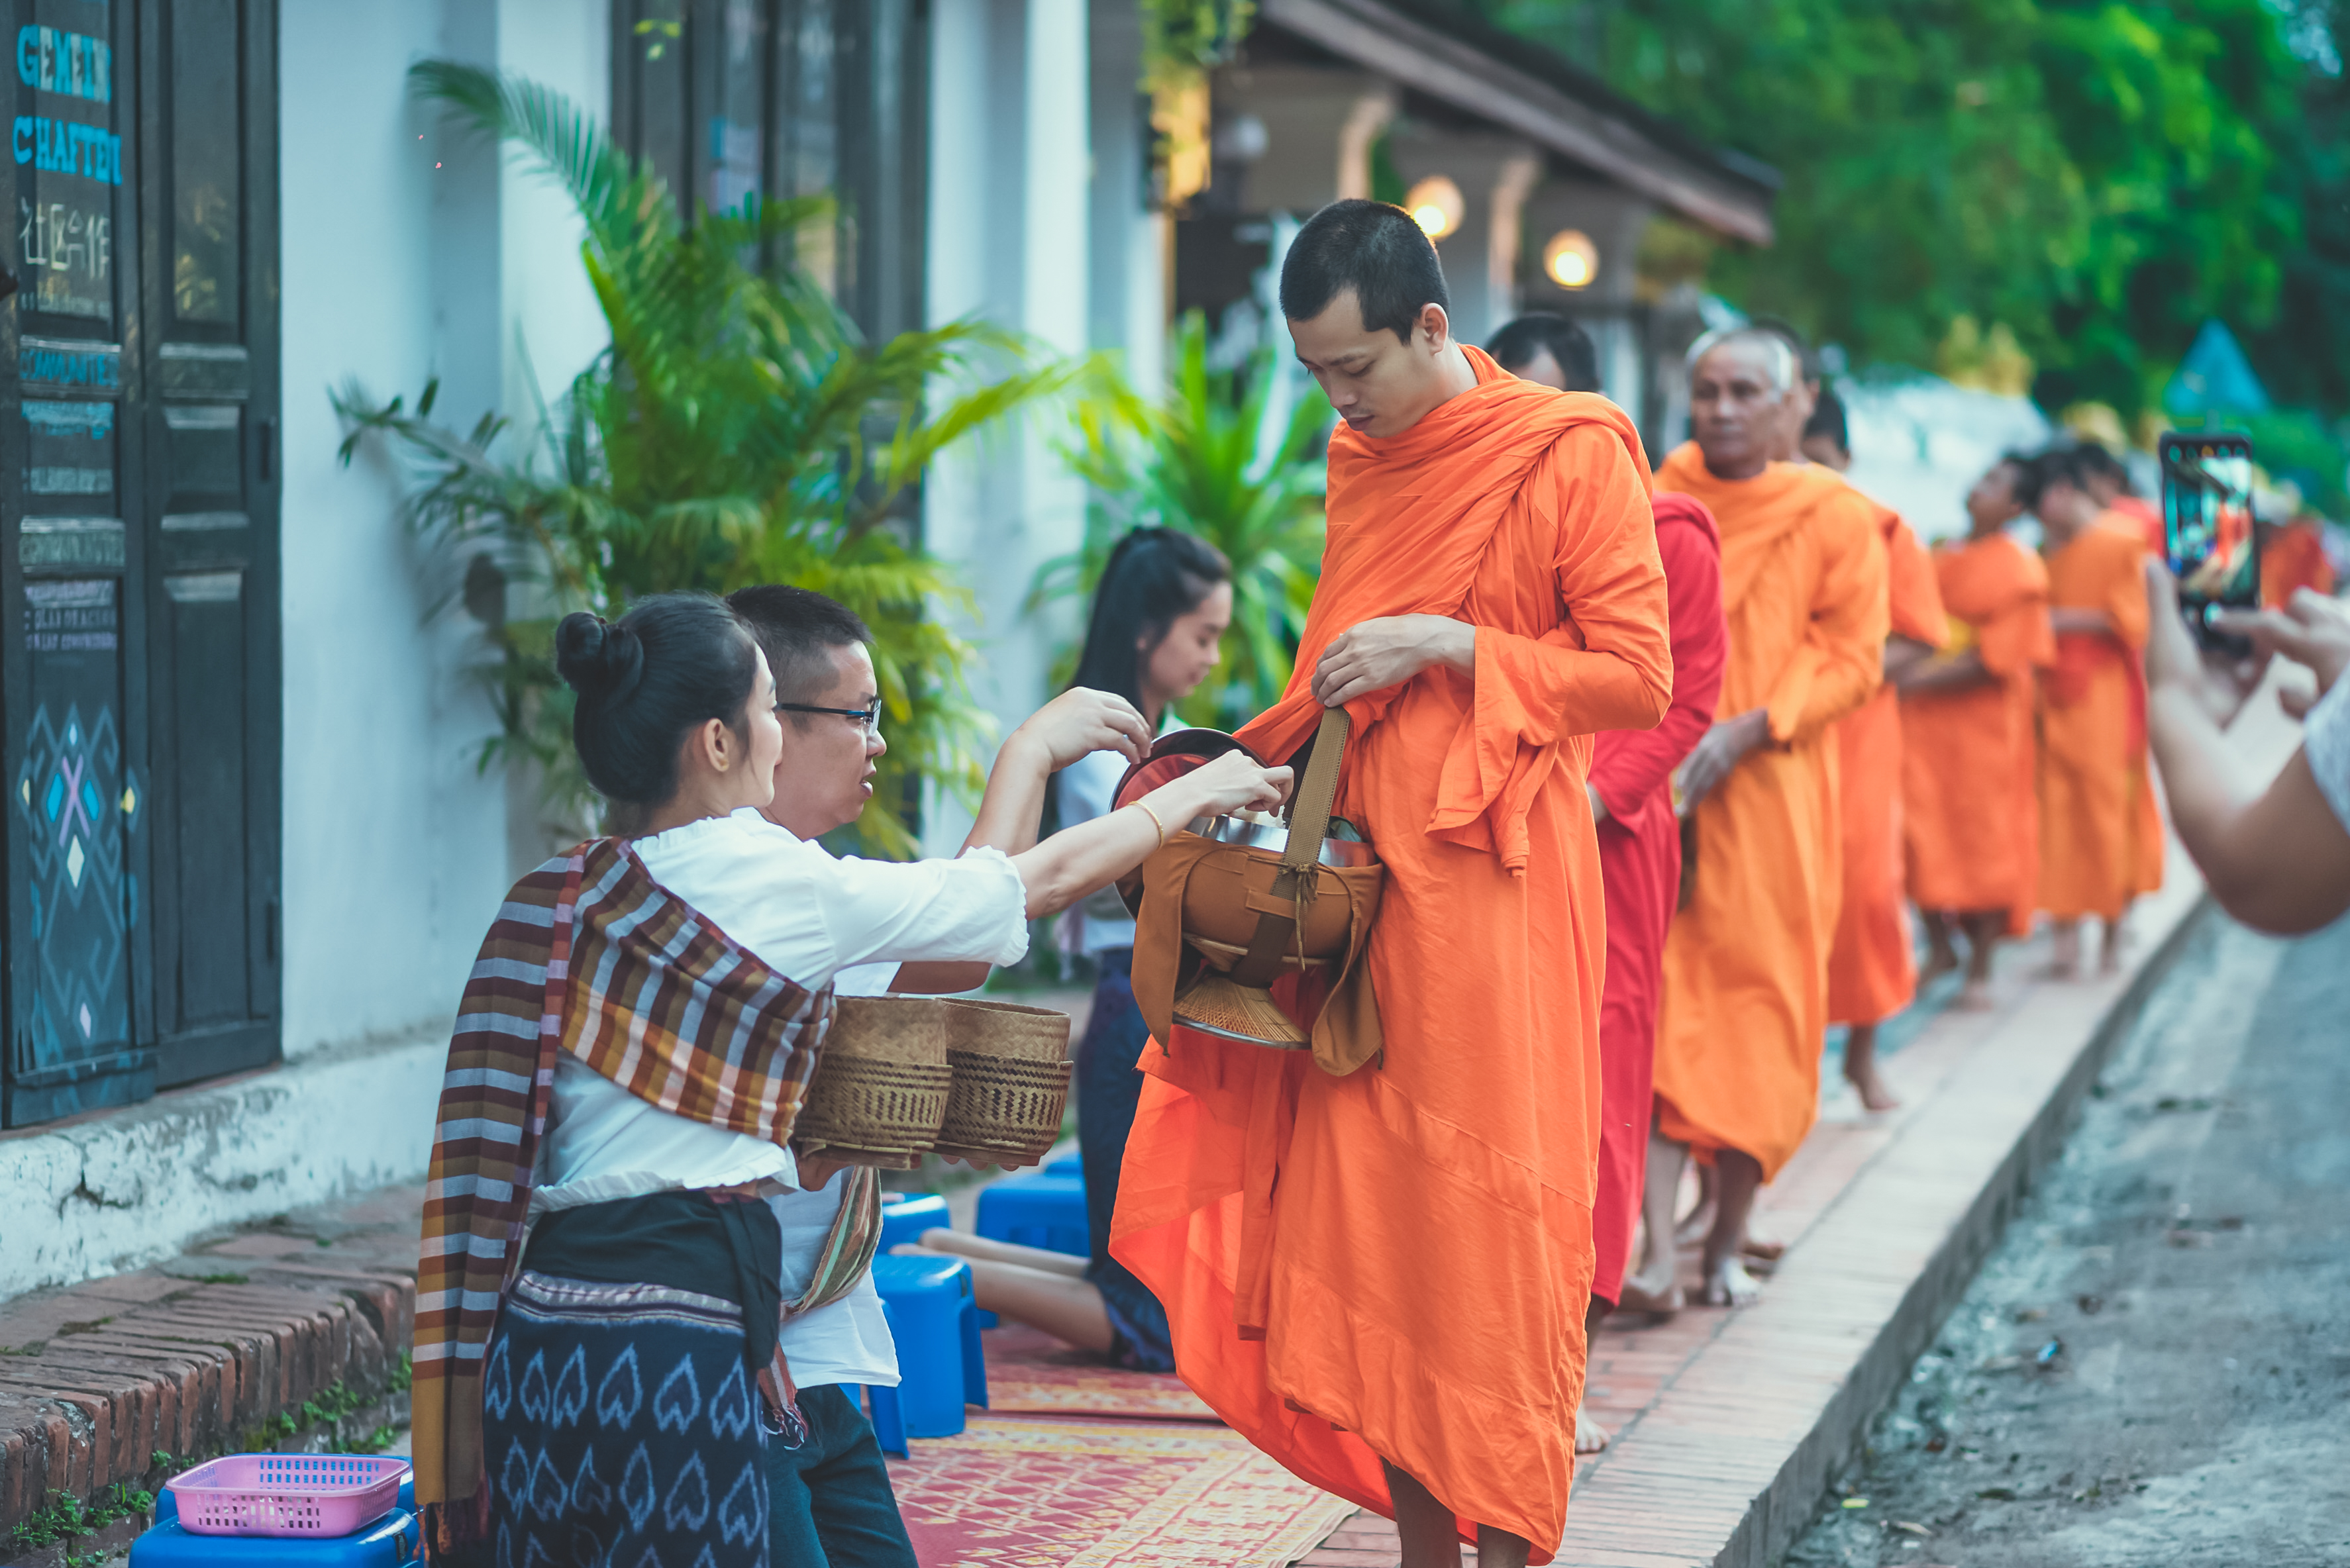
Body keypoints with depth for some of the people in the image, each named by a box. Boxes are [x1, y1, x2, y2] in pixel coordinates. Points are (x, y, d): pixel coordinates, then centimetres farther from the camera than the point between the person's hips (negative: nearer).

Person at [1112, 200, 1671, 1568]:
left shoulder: (1572, 455, -6)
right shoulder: (1362, 460, 15)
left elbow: (1639, 679, -9)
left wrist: (1446, 645, -14)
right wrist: (1273, 754, 11)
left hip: (1497, 883, -6)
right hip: (1365, 870, 7)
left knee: (1492, 1220, -6)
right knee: (1362, 1211, 3)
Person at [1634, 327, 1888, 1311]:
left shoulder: (1835, 519, 1)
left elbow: (1851, 658, -3)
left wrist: (1744, 731, -15)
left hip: (1767, 796, -1)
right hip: (1655, 789, 1)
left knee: (1757, 1007, 2)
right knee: (1655, 1005, -8)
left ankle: (1727, 1246, 14)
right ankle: (1656, 1252, -15)